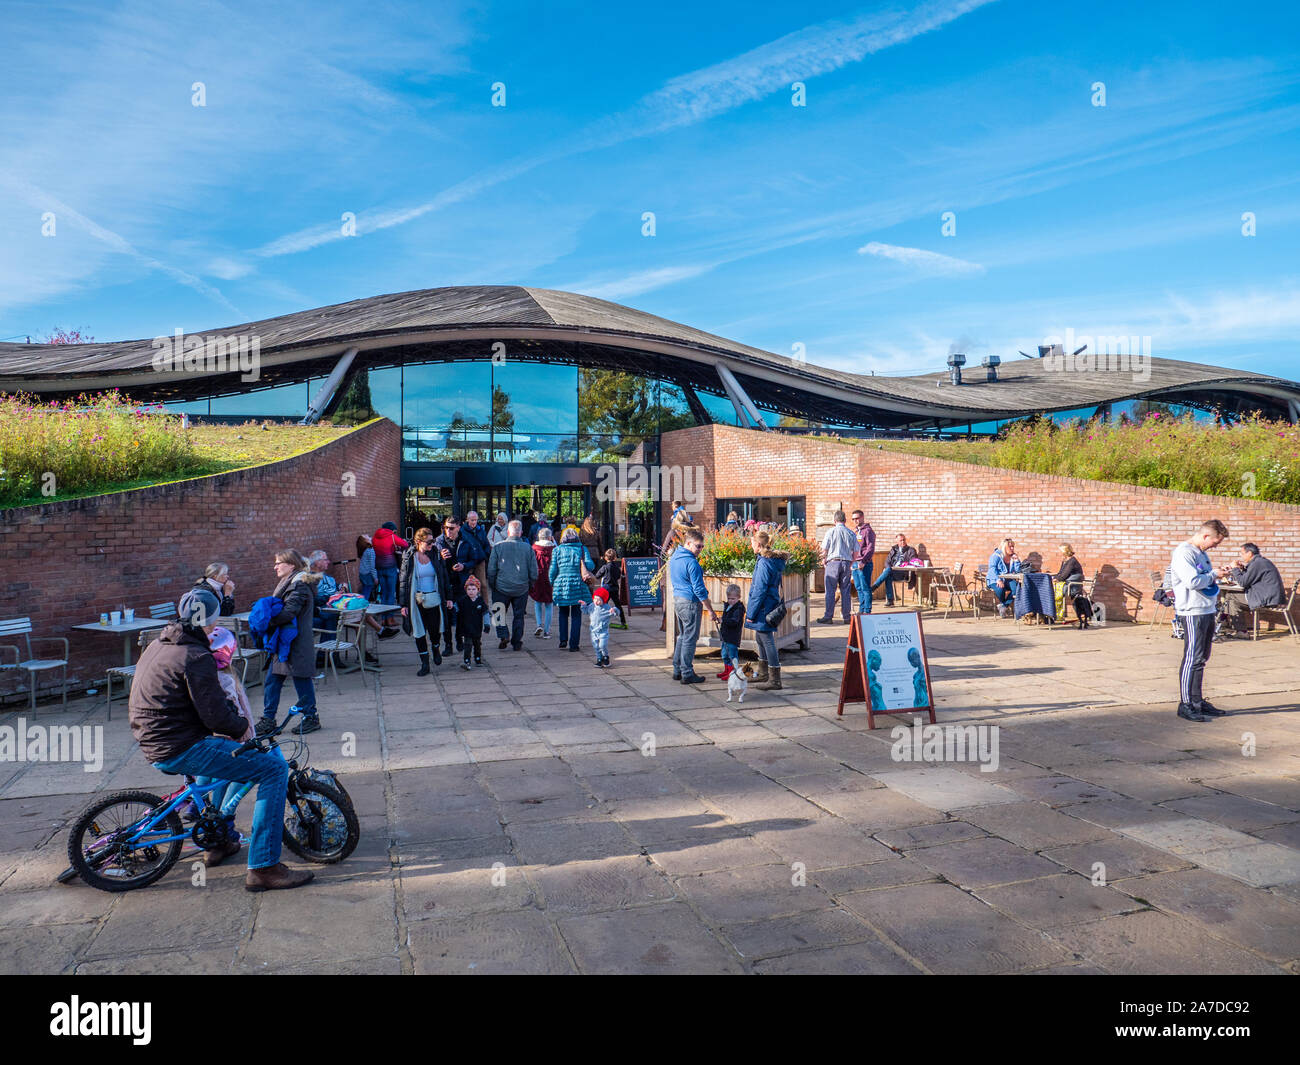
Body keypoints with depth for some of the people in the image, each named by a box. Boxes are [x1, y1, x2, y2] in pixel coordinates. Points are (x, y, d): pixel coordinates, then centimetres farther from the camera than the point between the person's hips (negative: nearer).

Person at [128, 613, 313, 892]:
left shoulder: (157, 646, 14)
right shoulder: (196, 656, -17)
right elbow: (215, 716, -21)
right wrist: (242, 727, 0)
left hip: (153, 746, 10)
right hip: (182, 750, -10)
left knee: (227, 750, 37)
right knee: (275, 768, -11)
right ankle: (263, 867, -12)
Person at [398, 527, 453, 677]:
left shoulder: (436, 555, 1)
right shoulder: (409, 558, -4)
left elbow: (445, 577, 8)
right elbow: (403, 581, -1)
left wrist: (448, 597, 6)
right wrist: (404, 604, -4)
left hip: (434, 599, 1)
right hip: (417, 601, -1)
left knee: (434, 629, 6)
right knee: (419, 631, 2)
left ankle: (435, 650, 38)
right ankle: (424, 663, 13)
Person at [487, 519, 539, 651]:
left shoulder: (498, 547, -7)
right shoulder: (528, 548, -5)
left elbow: (491, 569, -4)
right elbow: (534, 572, -1)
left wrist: (492, 585, 10)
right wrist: (530, 585, 15)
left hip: (502, 587, -1)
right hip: (522, 589, 1)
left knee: (499, 613, 14)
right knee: (519, 615, 12)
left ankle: (503, 635, -5)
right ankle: (517, 643, 14)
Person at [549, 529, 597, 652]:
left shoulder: (558, 550, 4)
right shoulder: (582, 549, 3)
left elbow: (552, 569, 1)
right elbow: (590, 565, -6)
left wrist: (552, 584, 14)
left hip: (561, 584, 1)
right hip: (578, 585, -1)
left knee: (563, 614, 18)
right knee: (576, 615, 6)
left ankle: (563, 640, 8)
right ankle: (574, 644, 3)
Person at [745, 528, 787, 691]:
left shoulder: (764, 563, -20)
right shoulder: (775, 560, 9)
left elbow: (760, 590, -21)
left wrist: (751, 613, -16)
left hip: (764, 608, -10)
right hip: (771, 604, 10)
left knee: (768, 641, -4)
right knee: (760, 638, 21)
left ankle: (774, 680, 2)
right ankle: (763, 674, 34)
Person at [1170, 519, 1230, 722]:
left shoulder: (1201, 553, 18)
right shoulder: (1183, 553, -13)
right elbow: (1193, 581, -23)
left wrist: (1220, 571, 11)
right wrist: (1214, 575, -9)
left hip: (1208, 611, 10)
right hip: (1192, 612, -10)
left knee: (1201, 658, 14)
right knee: (1192, 659, -8)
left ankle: (1197, 701, 22)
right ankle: (1185, 705, -4)